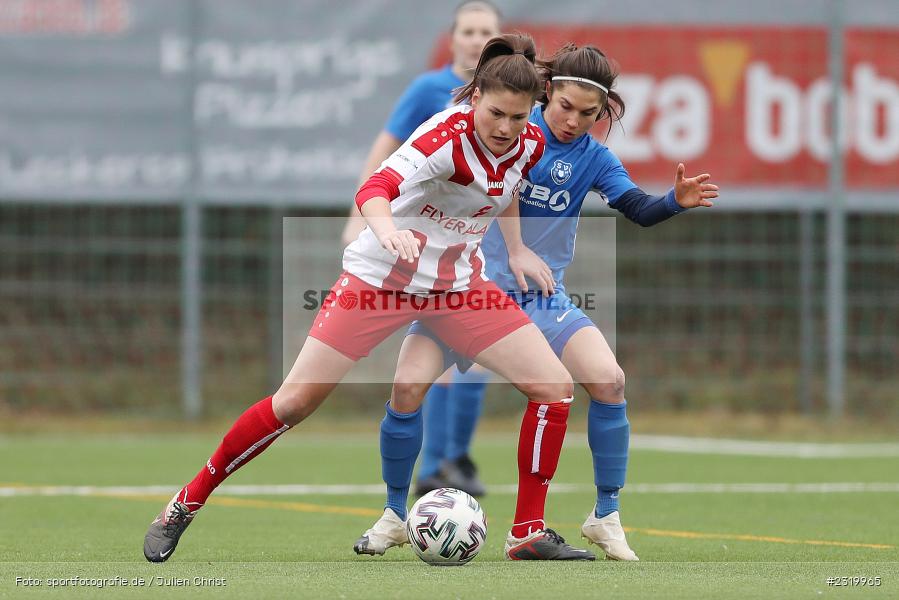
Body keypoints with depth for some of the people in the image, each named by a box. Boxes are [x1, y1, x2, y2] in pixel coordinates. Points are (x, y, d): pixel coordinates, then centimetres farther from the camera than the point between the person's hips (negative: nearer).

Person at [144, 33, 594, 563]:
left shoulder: (530, 145, -6)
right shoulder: (447, 135, -26)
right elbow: (376, 189, -43)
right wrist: (388, 232, -62)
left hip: (460, 285, 6)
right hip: (380, 278, -6)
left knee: (555, 387, -8)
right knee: (296, 401, -7)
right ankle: (186, 505, 8)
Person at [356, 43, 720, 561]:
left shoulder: (594, 158, 1)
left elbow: (640, 211, -9)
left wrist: (677, 201, -29)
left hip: (540, 296, 2)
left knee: (609, 381, -17)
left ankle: (606, 517, -3)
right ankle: (395, 515, 6)